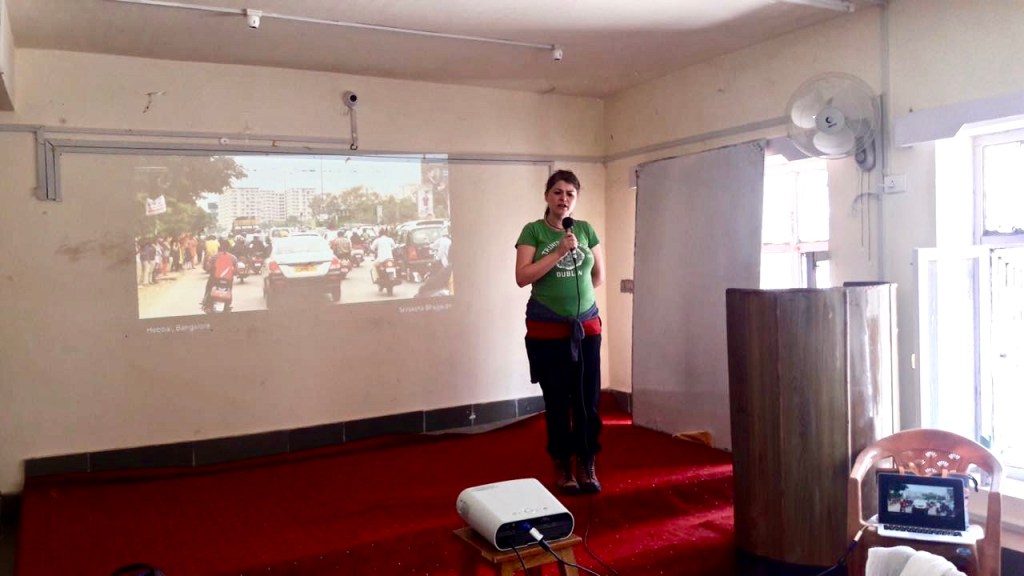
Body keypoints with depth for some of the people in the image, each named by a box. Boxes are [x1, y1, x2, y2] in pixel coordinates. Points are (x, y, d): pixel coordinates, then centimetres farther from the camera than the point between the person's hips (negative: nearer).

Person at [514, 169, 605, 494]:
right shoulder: (533, 230, -2)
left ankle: (587, 467, 17)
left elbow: (599, 277, 14)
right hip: (546, 330, -3)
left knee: (588, 400, 4)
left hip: (586, 327, 3)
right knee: (556, 401, 5)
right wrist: (559, 252, -17)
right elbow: (522, 277, -13)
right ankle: (562, 467, 19)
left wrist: (572, 290, 7)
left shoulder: (586, 230, 7)